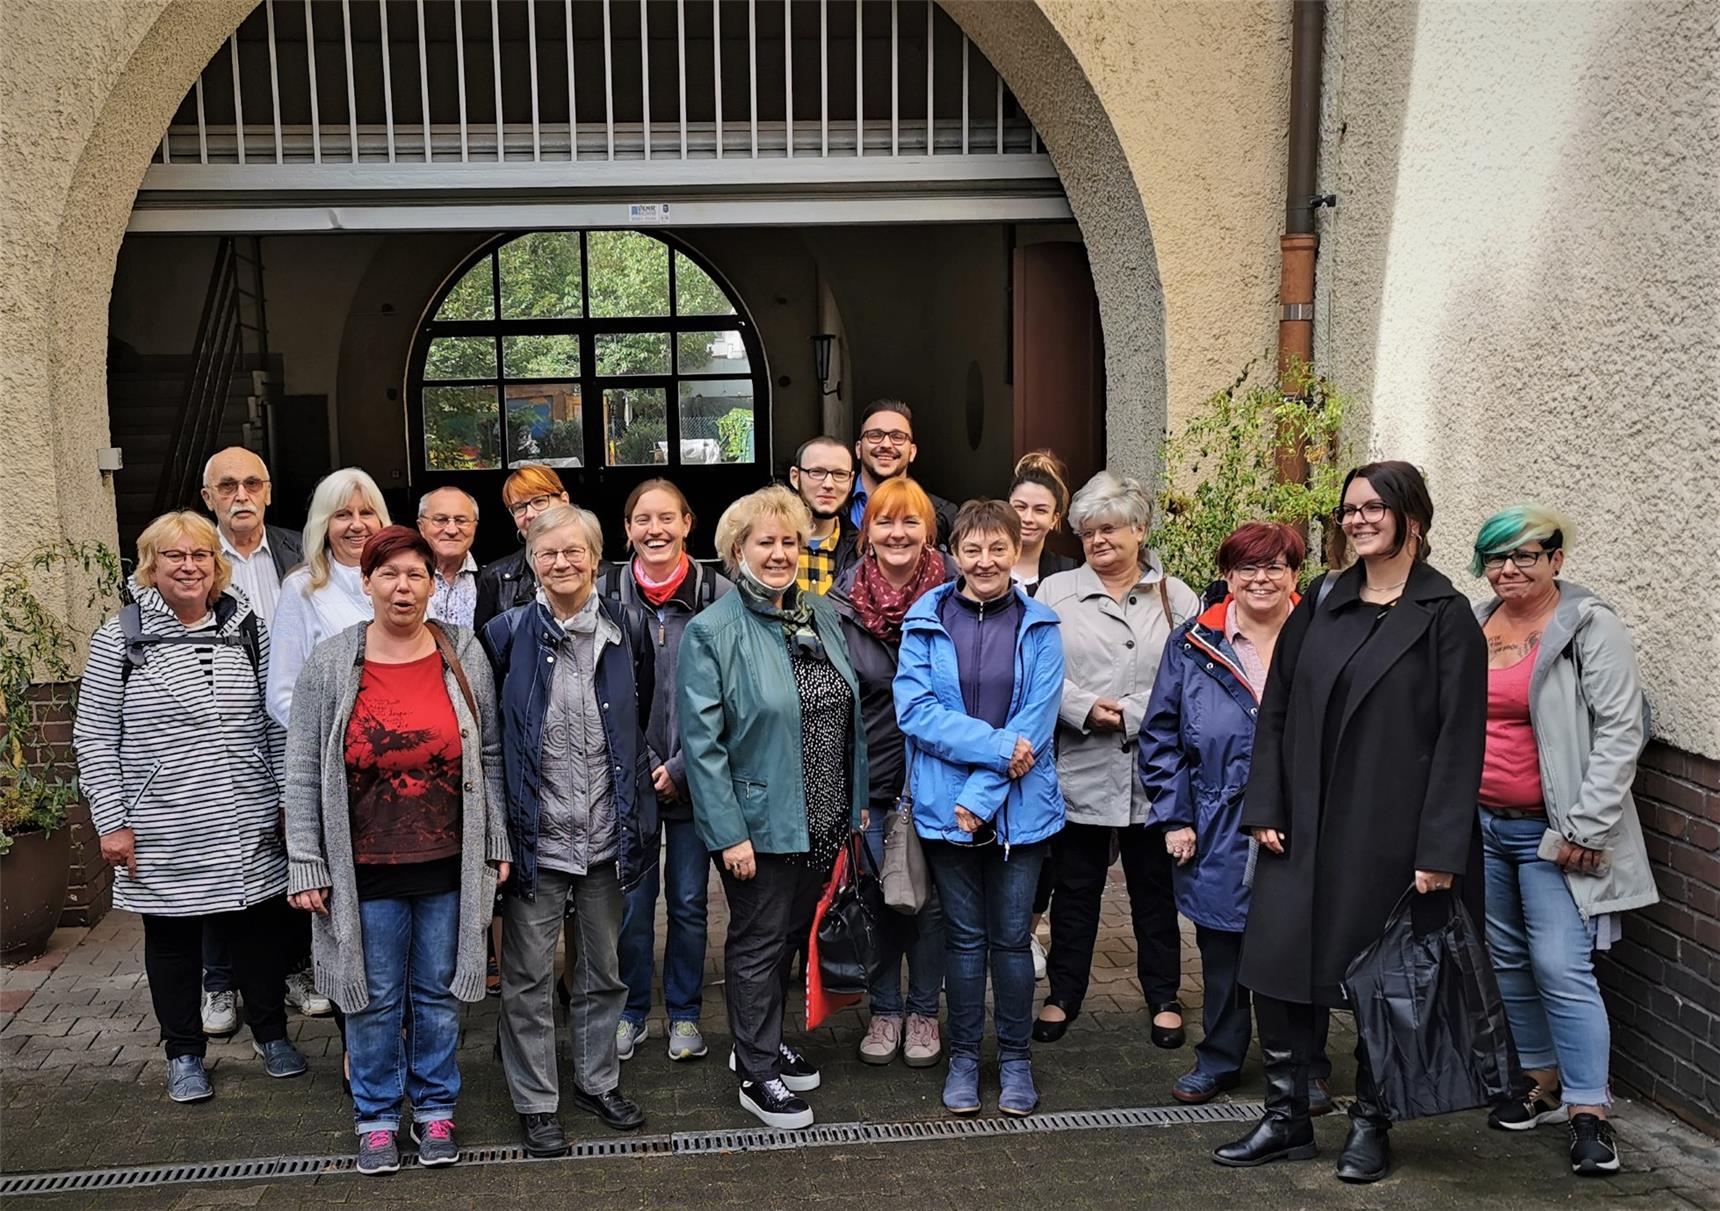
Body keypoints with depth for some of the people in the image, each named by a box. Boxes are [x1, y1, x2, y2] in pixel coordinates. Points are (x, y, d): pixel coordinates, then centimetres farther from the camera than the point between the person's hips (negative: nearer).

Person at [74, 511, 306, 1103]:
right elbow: (93, 737, -2)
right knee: (172, 938, 10)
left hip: (249, 830, 2)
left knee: (258, 930, 11)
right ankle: (184, 1053, 26)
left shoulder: (248, 628, 4)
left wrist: (287, 800, 6)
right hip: (162, 837, -2)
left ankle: (270, 1032, 30)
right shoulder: (121, 635, -3)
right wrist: (112, 822, -6)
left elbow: (276, 724, 9)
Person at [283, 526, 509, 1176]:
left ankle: (435, 1110, 30)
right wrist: (307, 866, -5)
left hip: (448, 863, 1)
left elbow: (489, 756, 5)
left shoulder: (464, 655, 0)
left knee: (438, 992, 13)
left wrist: (496, 843, 5)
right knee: (375, 997, 11)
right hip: (365, 868, -1)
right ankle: (376, 1117, 28)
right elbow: (303, 771, -2)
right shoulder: (331, 663, -4)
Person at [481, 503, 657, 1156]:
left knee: (604, 968, 16)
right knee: (529, 975, 7)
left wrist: (641, 787, 9)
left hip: (608, 833, 3)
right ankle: (536, 1102, 22)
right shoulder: (507, 632, -6)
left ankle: (598, 1080, 34)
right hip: (535, 833, -2)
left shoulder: (627, 627, 0)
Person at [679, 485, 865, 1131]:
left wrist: (854, 806, 11)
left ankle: (763, 1041, 38)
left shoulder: (822, 616, 7)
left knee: (791, 936, 19)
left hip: (822, 821, 6)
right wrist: (728, 833, -19)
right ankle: (757, 1073, 21)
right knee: (759, 944, 6)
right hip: (759, 824, -6)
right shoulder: (711, 632, -13)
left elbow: (848, 713, 13)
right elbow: (701, 742, -15)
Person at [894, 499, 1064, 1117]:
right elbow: (915, 710, -10)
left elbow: (1035, 723, -8)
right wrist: (996, 745, -18)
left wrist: (981, 795, -14)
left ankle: (1015, 1057, 25)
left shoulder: (1040, 627, -1)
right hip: (946, 805, 0)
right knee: (964, 936, 10)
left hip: (1020, 807, 0)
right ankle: (964, 1055, 25)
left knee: (1011, 936, 9)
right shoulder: (925, 621, -1)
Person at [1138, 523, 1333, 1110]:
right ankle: (1218, 1059, 32)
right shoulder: (1193, 645, 1)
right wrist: (1174, 818, -1)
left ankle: (1305, 1069, 27)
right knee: (1222, 951, 13)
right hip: (1220, 837, 1)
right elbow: (1160, 737, 5)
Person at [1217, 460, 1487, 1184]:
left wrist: (1440, 850, -14)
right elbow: (1276, 711, 9)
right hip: (1306, 827, 4)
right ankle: (1286, 1120, 19)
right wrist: (1265, 810, 1)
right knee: (1275, 969, 4)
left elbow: (1459, 738, -9)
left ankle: (1370, 1125, 25)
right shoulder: (1321, 604, 8)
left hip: (1390, 836, -4)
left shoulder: (1445, 616, -5)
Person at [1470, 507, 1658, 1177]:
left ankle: (1590, 1111, 0)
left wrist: (1586, 828, -16)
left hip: (1550, 834, -6)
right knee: (1508, 960, 14)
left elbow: (1619, 732, -14)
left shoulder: (1590, 627, -10)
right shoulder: (1473, 625, 8)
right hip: (1481, 824, 6)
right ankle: (1545, 1082, 28)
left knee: (1562, 969, -10)